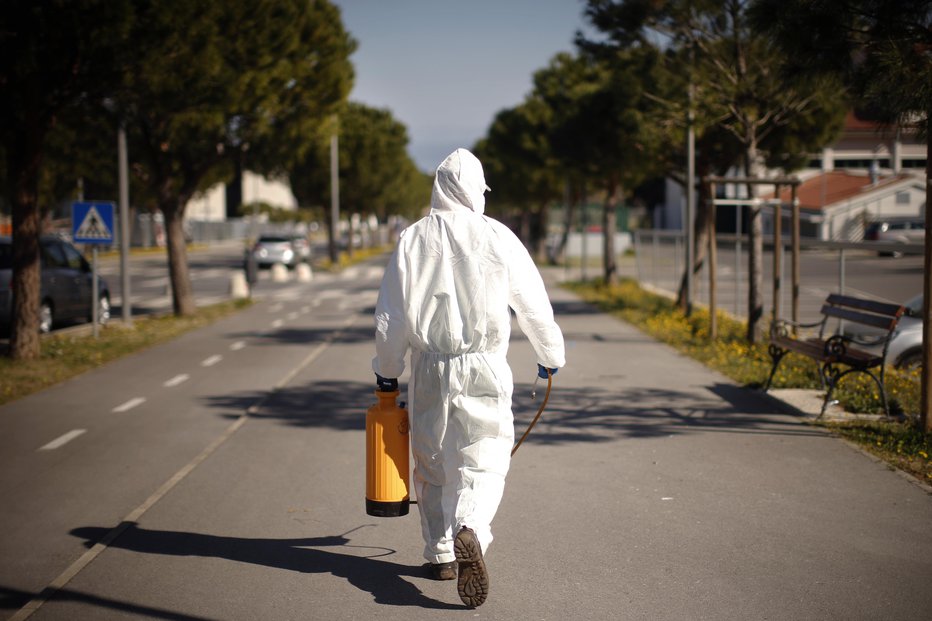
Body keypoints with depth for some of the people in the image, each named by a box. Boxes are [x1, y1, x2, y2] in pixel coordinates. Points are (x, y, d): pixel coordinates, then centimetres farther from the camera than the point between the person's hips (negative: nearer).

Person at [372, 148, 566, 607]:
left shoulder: (413, 239, 0)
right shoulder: (497, 237, -3)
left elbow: (391, 315, 2)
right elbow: (533, 303, 2)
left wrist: (386, 370, 15)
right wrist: (550, 355, 18)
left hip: (430, 369, 2)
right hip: (484, 367, -2)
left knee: (432, 465, 15)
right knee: (483, 461, -1)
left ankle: (441, 553, 23)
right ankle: (469, 531, -28)